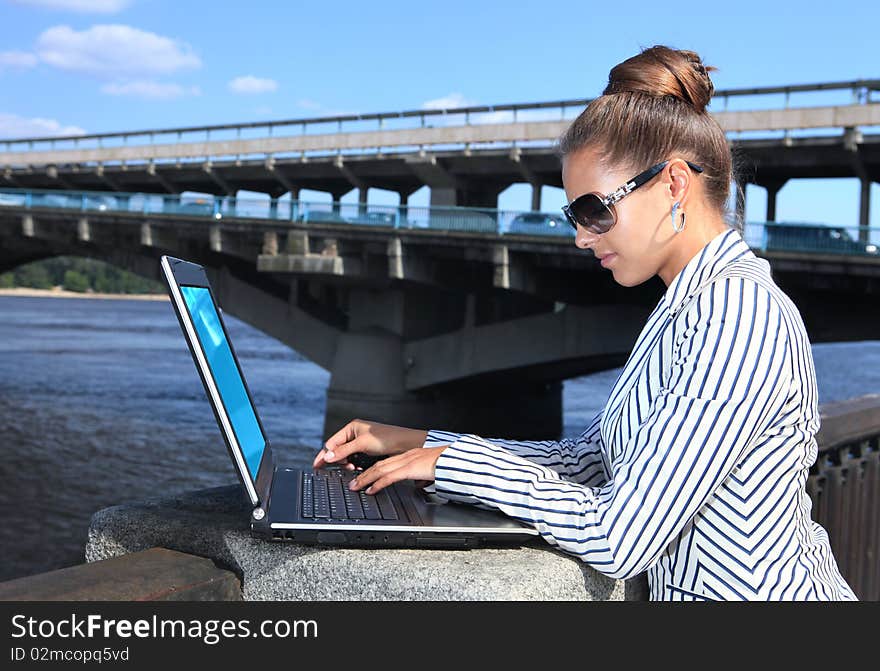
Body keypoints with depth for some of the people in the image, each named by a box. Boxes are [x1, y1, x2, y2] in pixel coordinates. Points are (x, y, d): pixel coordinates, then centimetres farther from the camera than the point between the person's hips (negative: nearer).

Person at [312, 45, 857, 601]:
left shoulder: (738, 316, -19)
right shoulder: (693, 308, 10)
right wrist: (415, 444, 6)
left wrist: (452, 461, -13)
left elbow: (619, 541, -22)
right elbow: (588, 458, 11)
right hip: (690, 589, 8)